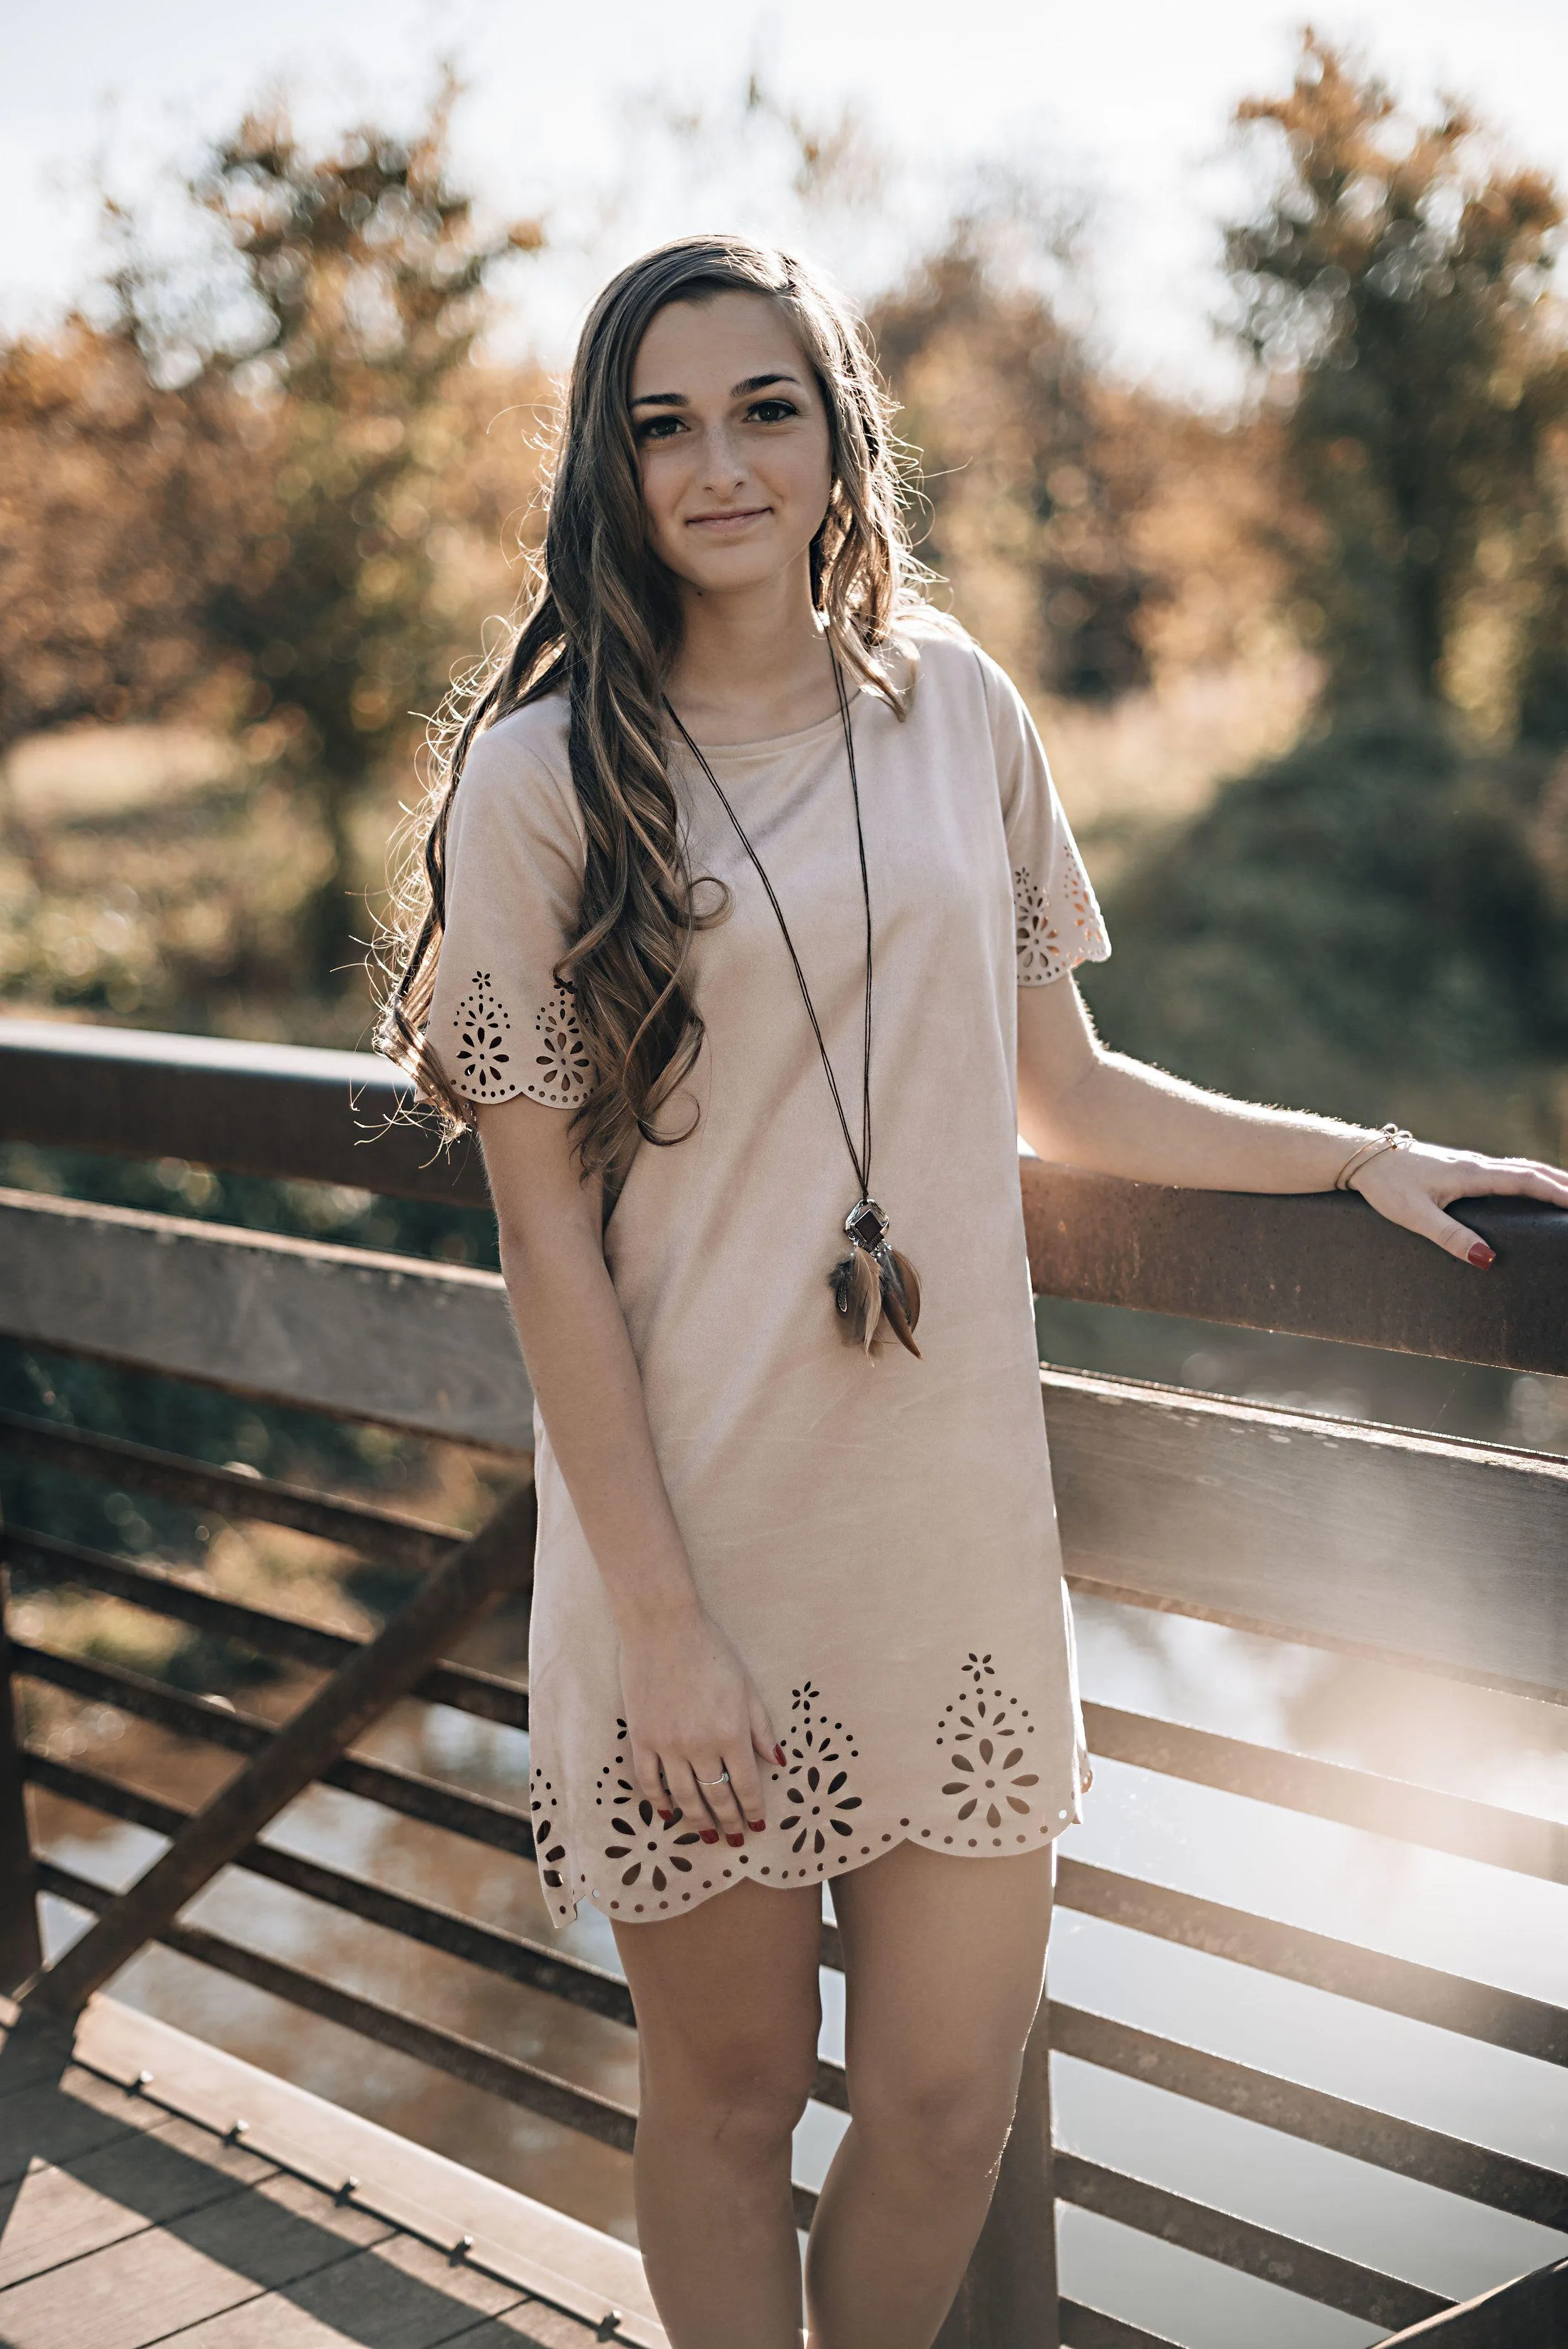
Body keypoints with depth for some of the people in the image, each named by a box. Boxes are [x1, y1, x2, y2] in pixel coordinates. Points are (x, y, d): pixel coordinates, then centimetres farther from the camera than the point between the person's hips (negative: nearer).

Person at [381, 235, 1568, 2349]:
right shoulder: (544, 776, -6)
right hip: (694, 1530, -3)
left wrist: (1364, 1157, 9)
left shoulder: (959, 710, 5)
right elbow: (545, 1230, -8)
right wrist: (662, 1618, -11)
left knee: (950, 2098, 10)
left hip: (955, 1518, 3)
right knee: (730, 2089, 12)